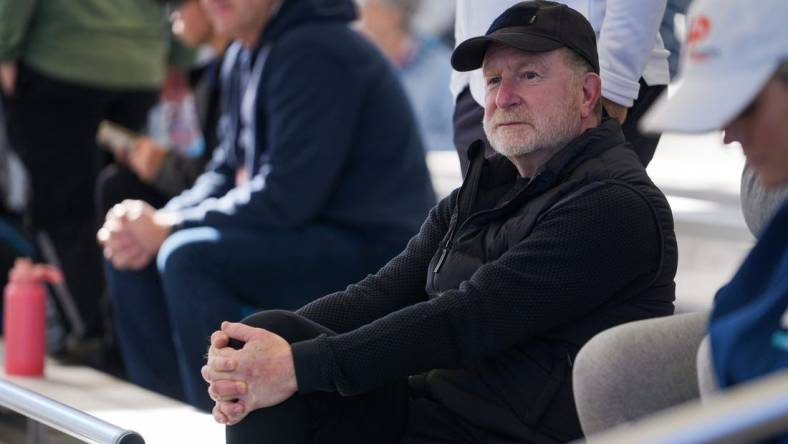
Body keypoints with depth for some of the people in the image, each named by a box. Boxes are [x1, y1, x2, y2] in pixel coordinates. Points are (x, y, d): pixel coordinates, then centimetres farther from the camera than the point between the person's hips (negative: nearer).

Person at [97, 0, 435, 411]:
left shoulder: (315, 51, -19)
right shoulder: (243, 58, 10)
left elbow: (286, 197, -24)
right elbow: (226, 174, 14)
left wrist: (168, 227, -16)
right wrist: (153, 223, -5)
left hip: (376, 250, -10)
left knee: (189, 258, -27)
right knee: (130, 257, 6)